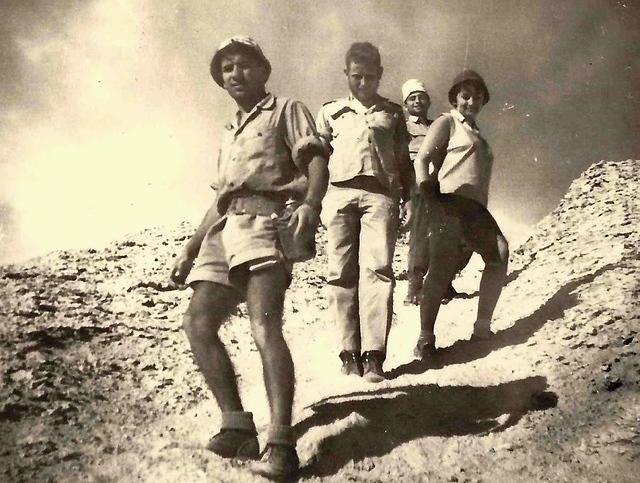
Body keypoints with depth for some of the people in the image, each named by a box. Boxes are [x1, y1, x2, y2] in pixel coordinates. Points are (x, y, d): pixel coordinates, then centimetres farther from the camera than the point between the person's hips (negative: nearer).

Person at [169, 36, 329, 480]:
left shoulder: (287, 110, 13)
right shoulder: (229, 133, 34)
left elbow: (317, 162, -3)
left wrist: (311, 201, -25)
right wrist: (190, 249, 27)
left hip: (264, 222, -7)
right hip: (225, 230, 8)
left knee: (265, 326, -24)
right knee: (198, 323, -8)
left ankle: (281, 443, -29)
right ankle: (238, 425, -4)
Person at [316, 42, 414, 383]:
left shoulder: (393, 113, 22)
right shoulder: (330, 112, 21)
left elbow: (403, 161, 21)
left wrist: (408, 198, 11)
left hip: (380, 194, -1)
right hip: (340, 192, 1)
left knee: (377, 268, -14)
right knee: (341, 272, -5)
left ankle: (373, 355, -17)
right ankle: (350, 351, -2)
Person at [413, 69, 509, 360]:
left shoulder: (476, 133, 29)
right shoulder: (447, 122, 7)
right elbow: (422, 160, -6)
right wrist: (431, 200, -16)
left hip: (475, 209, 7)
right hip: (449, 205, -7)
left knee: (499, 253, -13)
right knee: (442, 268, -14)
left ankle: (483, 325, -7)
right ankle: (426, 337, -9)